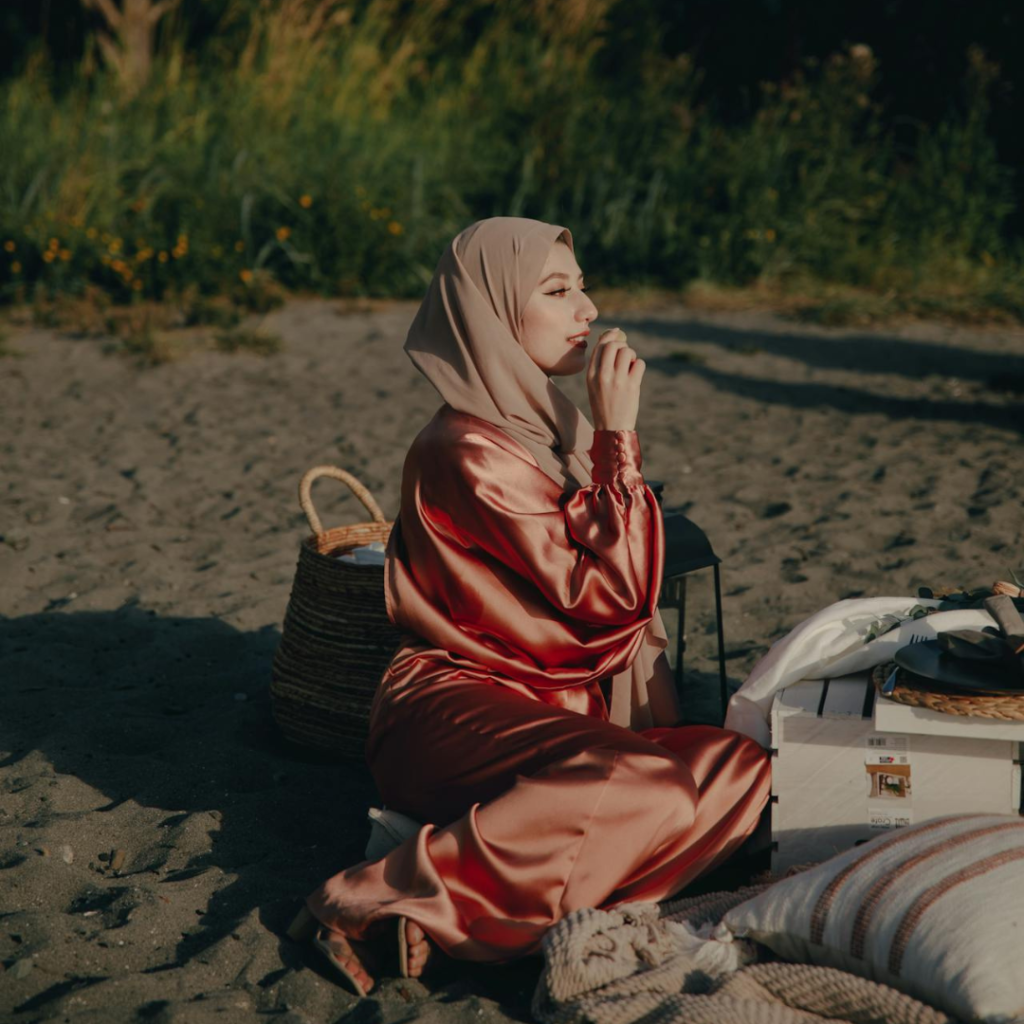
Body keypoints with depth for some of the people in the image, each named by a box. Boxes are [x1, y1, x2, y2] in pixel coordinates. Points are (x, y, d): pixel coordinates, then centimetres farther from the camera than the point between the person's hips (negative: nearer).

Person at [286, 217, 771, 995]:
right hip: (458, 704, -8)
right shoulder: (468, 450, -15)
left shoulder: (549, 427, 14)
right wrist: (618, 434, -15)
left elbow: (619, 590, 22)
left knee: (738, 767, -14)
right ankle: (381, 897, -28)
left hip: (565, 707, 8)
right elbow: (607, 591, -17)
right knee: (628, 784, -36)